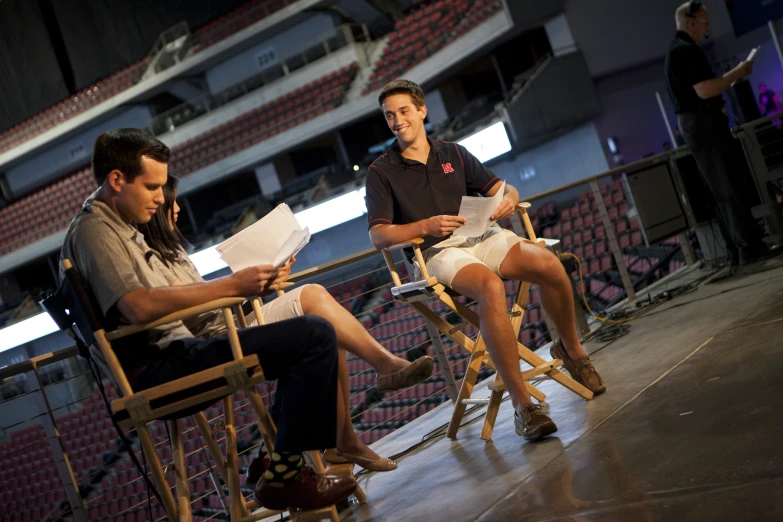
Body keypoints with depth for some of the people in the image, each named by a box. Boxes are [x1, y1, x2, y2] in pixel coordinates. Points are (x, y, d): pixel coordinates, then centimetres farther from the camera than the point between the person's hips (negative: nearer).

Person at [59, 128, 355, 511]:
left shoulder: (119, 228, 21)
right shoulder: (93, 230, -12)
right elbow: (138, 306, -27)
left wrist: (247, 284, 7)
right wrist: (231, 286, -24)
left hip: (173, 355, 11)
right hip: (161, 371, -11)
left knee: (311, 337, 25)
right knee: (315, 336, -21)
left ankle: (285, 460, 22)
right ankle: (284, 476, -11)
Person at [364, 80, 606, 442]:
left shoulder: (453, 154, 19)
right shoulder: (381, 172, 7)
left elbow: (501, 188, 19)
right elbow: (378, 235, -3)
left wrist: (508, 200, -6)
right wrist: (426, 226, -19)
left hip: (482, 236, 4)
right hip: (438, 253, -4)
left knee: (550, 265, -24)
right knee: (490, 286, -37)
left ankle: (571, 349, 5)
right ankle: (521, 402, -32)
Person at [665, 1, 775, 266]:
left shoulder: (677, 50, 20)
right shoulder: (687, 50, -14)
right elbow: (705, 90, -24)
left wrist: (730, 77, 21)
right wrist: (737, 73, -14)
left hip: (694, 123, 11)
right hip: (703, 122, -11)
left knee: (722, 189, 10)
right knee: (731, 186, -8)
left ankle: (737, 248, 13)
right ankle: (749, 247, -6)